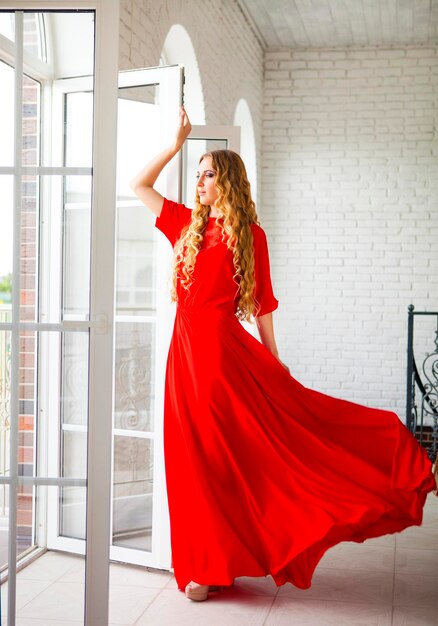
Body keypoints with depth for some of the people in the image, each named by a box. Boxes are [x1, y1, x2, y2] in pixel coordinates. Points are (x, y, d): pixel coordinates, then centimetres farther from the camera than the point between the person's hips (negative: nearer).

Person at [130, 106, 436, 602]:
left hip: (226, 347, -4)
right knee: (196, 456, 8)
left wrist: (274, 362, 1)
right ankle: (205, 564, 20)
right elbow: (139, 185, 21)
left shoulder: (249, 235, 2)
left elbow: (261, 302, 2)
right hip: (187, 350, 4)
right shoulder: (186, 224, 13)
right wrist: (176, 144, 17)